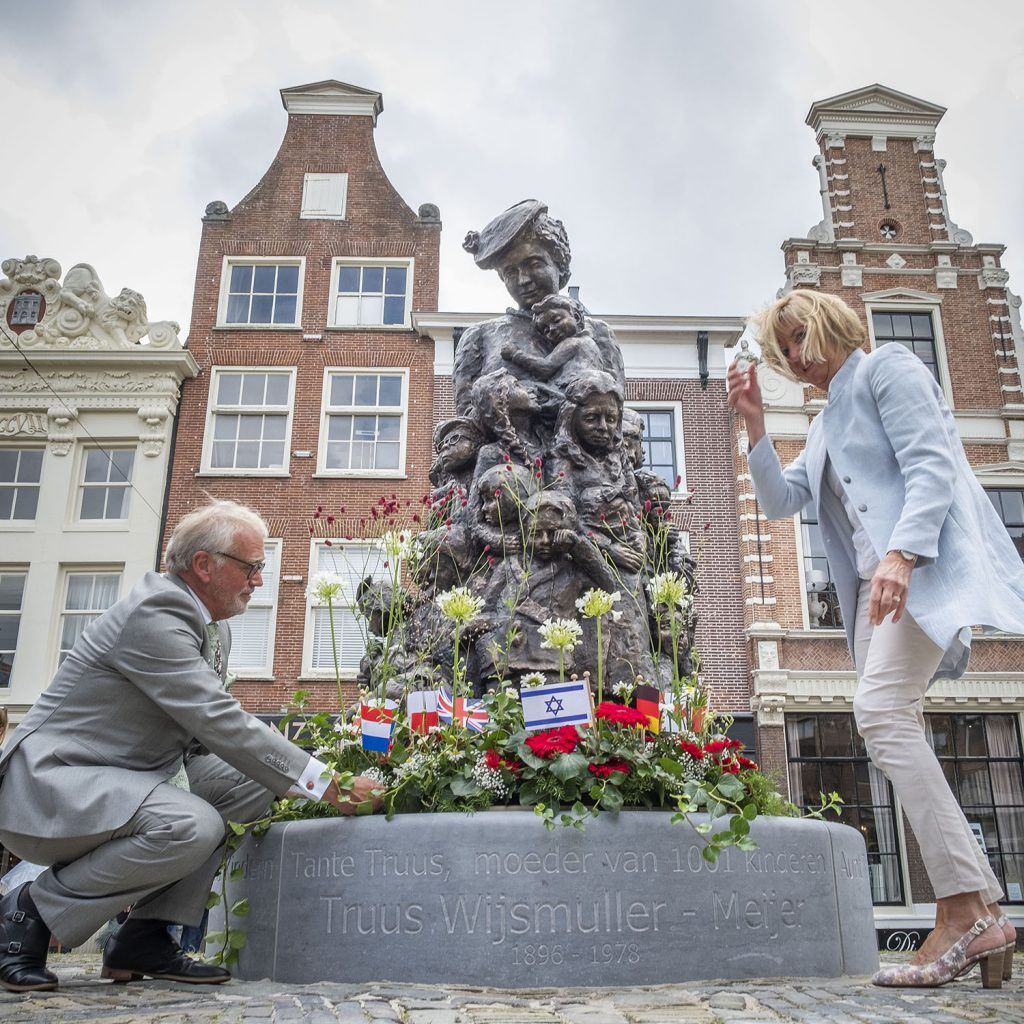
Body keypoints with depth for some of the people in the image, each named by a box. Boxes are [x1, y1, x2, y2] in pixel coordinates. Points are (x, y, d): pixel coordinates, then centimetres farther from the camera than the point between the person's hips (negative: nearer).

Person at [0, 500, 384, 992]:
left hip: (127, 776, 10)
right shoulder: (153, 614, -22)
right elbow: (221, 723, -27)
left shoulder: (213, 627, 9)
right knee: (193, 825, -32)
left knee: (250, 784, 1)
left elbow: (208, 729, 13)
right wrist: (324, 783, -24)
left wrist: (292, 773, -2)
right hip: (48, 784, -10)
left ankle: (146, 934, 1)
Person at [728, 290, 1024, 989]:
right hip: (876, 585, 9)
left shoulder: (886, 367, 2)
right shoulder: (826, 425, 27)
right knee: (894, 727, 0)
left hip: (923, 565, -9)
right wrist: (755, 424, 12)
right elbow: (780, 500, 21)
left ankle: (967, 909, -20)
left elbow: (931, 467, -11)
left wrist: (901, 553, -26)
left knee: (882, 711, -23)